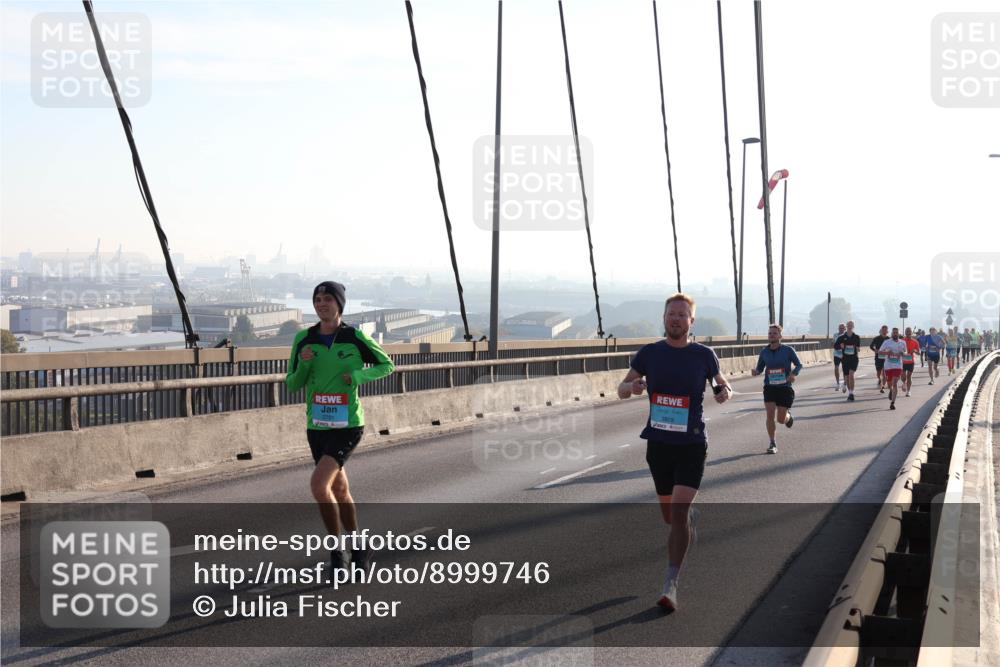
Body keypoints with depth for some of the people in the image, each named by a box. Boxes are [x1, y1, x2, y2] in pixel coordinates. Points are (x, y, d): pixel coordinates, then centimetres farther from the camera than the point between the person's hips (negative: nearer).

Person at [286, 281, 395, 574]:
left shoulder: (355, 337, -8)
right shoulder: (304, 339, 1)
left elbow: (387, 365, 2)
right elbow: (292, 385, 6)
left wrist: (358, 375, -15)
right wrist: (303, 364, -15)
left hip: (347, 426, -5)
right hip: (317, 426, 5)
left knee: (318, 485, -20)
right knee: (339, 489, 17)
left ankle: (337, 549, -3)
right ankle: (356, 546, 35)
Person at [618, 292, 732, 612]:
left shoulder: (703, 355, -2)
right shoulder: (649, 353, 1)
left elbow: (721, 382, 14)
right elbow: (621, 389, 8)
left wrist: (725, 391, -10)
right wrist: (633, 387, -16)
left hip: (692, 445, -3)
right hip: (658, 443, 3)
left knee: (678, 513, -15)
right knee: (669, 515, 15)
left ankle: (670, 585, -11)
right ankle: (691, 516, 52)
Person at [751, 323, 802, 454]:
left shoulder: (788, 350, -6)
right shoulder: (764, 352, 1)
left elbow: (799, 365, 2)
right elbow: (760, 368, 12)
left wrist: (794, 374, -19)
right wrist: (756, 371, -12)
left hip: (785, 388, -2)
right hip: (769, 388, 2)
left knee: (781, 419, 2)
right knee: (770, 415, -12)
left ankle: (788, 416, 41)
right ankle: (772, 444, 1)